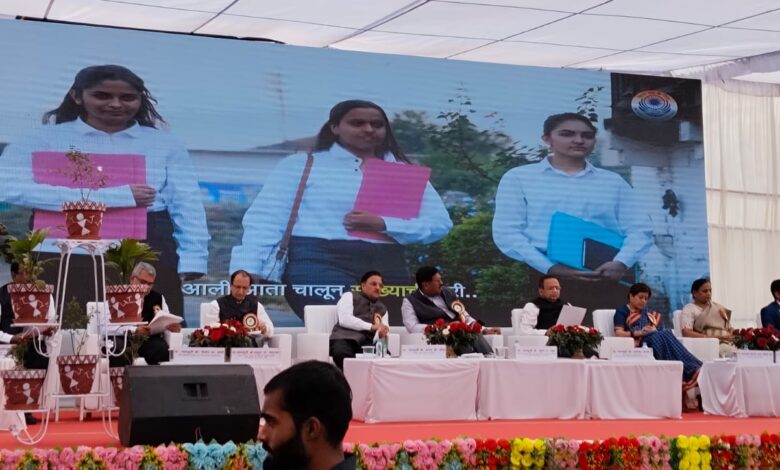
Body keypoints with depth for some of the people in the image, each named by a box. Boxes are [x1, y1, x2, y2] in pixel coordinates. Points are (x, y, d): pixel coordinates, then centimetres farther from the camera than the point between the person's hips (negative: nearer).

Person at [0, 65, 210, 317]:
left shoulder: (165, 144, 12)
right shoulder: (43, 139, 4)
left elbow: (187, 205, 9)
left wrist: (192, 260, -10)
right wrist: (120, 197, -15)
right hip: (66, 254, -1)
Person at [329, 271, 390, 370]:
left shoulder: (382, 308, 28)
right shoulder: (349, 296, 15)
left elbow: (383, 330, 13)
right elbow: (344, 319, -4)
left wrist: (381, 334, -14)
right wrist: (371, 327, -10)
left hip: (367, 343, 3)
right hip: (345, 339, -3)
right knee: (342, 352, -40)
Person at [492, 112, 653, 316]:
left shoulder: (613, 181, 17)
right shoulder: (519, 177, 9)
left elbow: (640, 229, 11)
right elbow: (506, 231, 1)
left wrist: (621, 263, -11)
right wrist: (550, 268, -13)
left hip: (605, 280, 2)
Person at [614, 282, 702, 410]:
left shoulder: (648, 314, 32)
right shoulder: (622, 311, 14)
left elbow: (660, 330, 19)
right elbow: (618, 333, -2)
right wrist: (638, 333, -18)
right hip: (636, 345, -4)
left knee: (666, 334, -29)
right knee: (657, 336, -34)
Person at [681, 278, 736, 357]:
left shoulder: (719, 307, 24)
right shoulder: (689, 309, 6)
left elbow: (730, 330, 23)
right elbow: (686, 333, -10)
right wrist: (712, 337, -17)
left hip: (727, 344, 5)